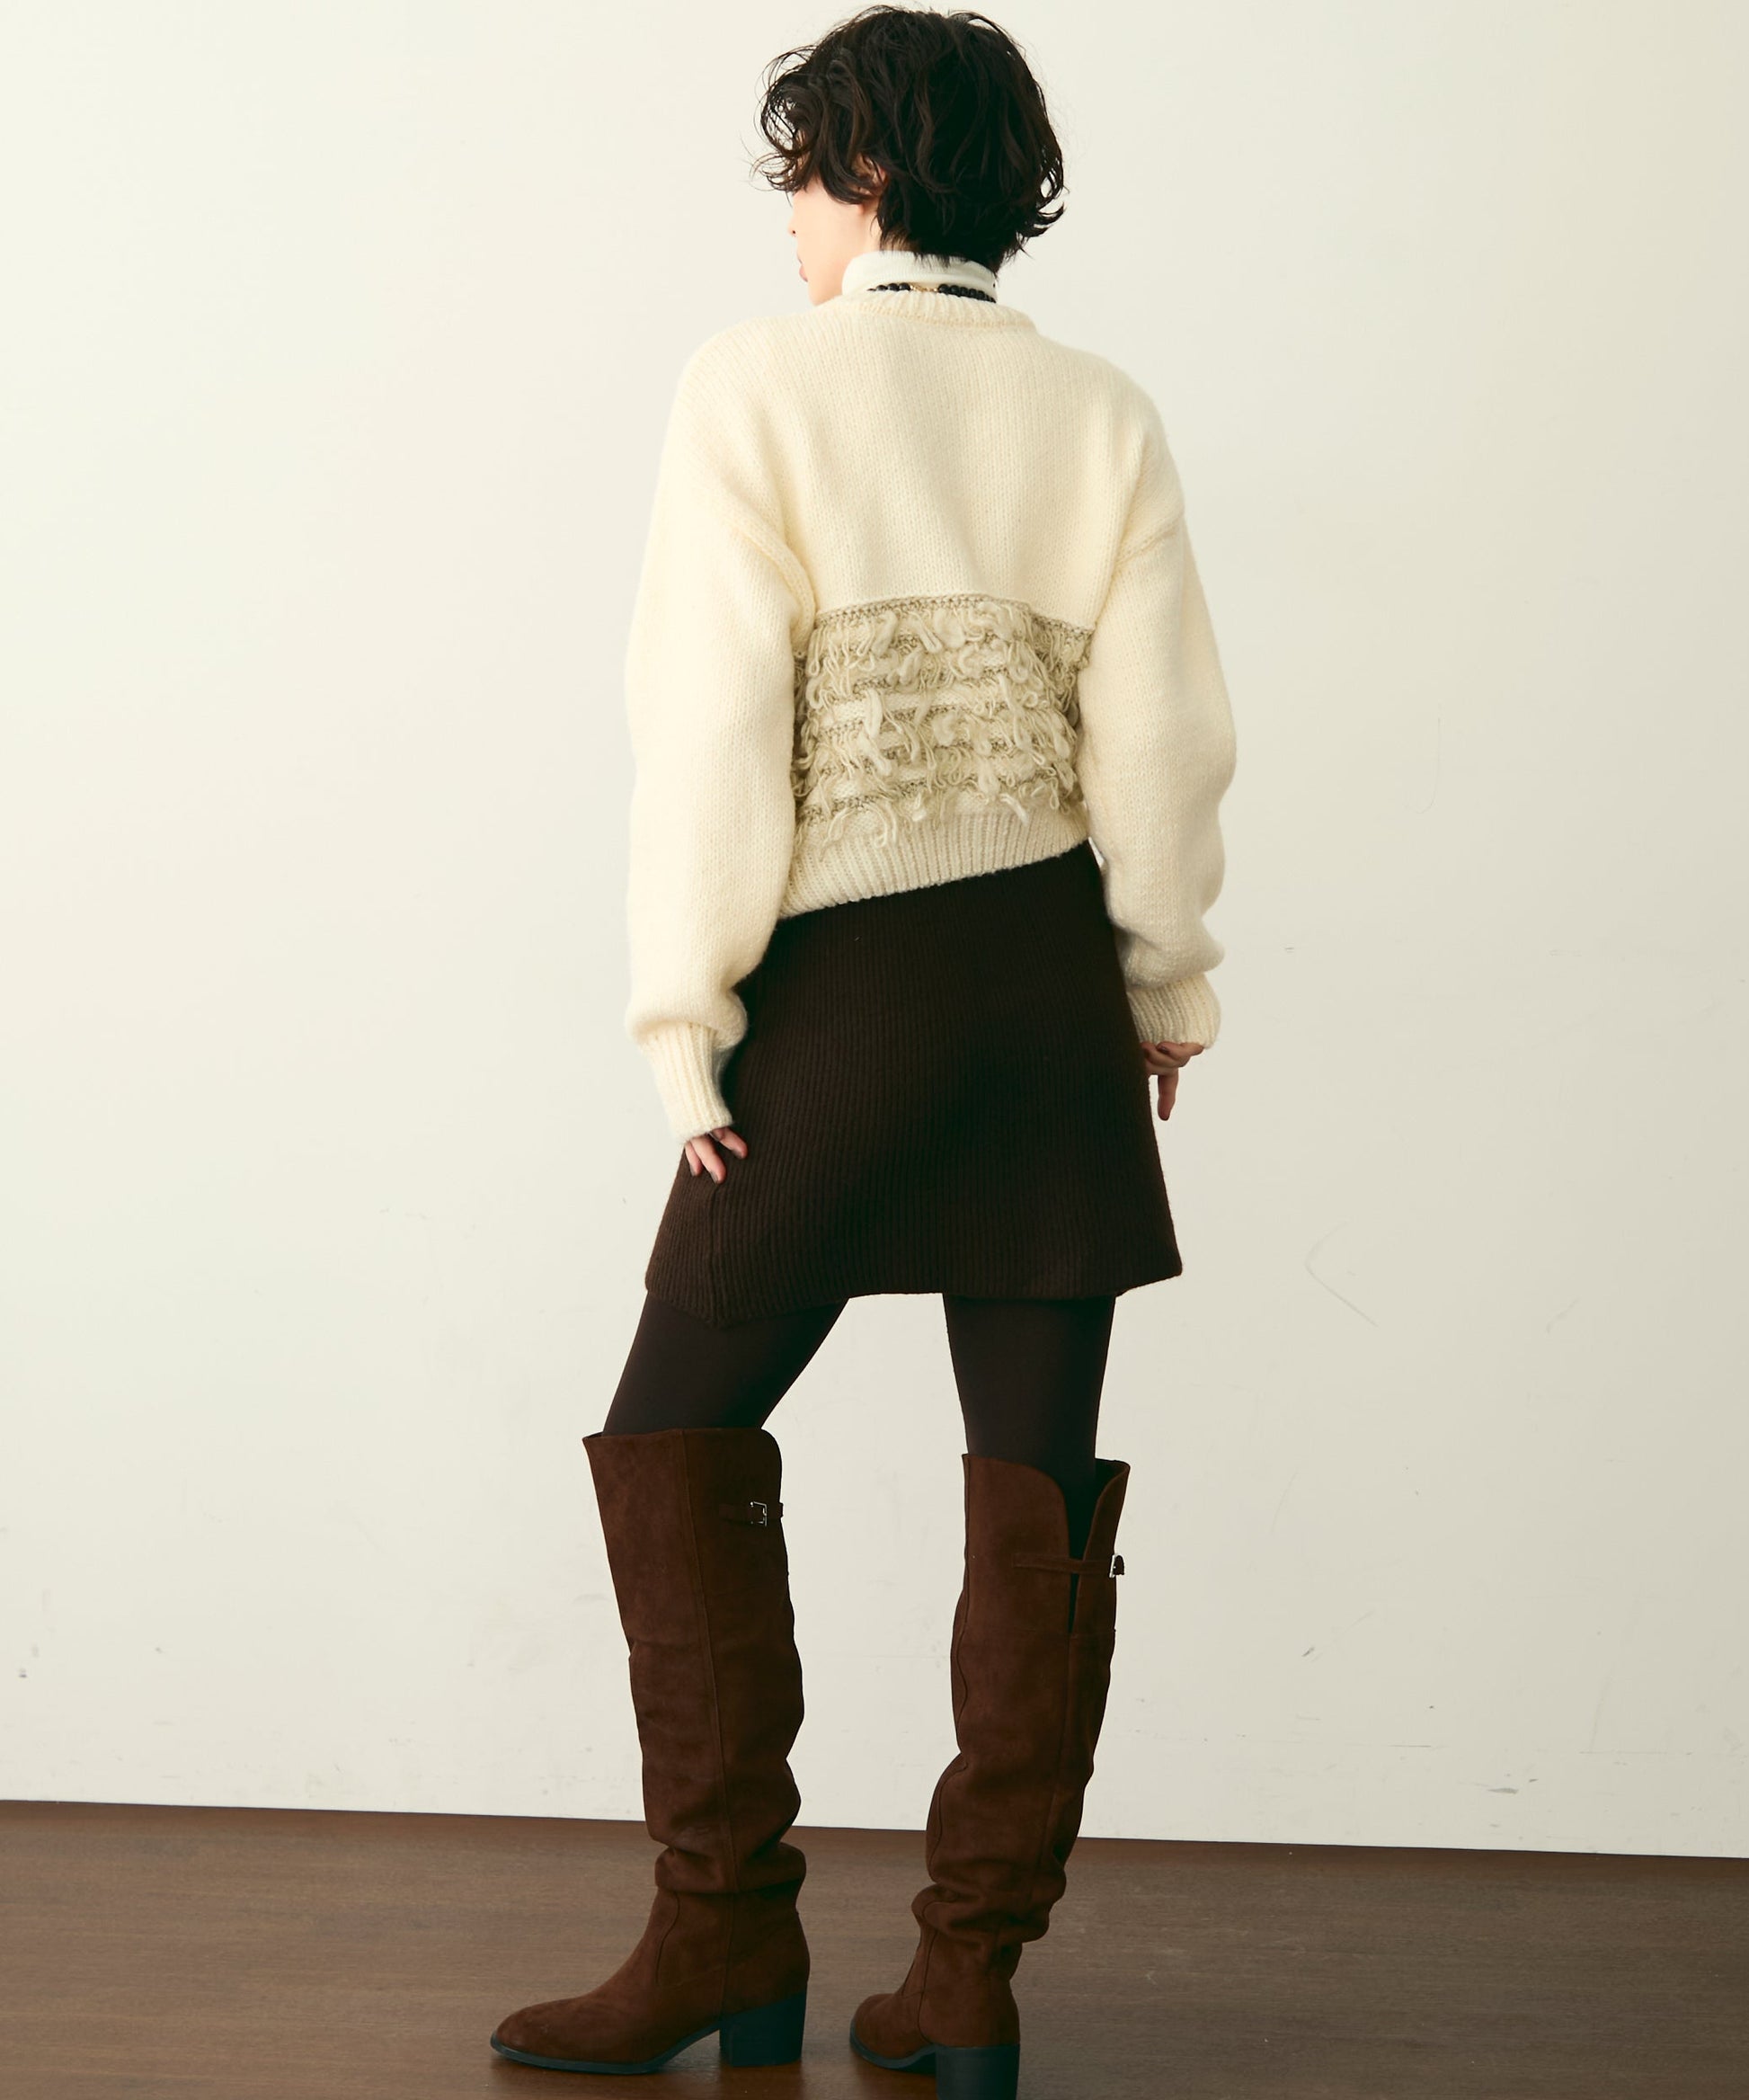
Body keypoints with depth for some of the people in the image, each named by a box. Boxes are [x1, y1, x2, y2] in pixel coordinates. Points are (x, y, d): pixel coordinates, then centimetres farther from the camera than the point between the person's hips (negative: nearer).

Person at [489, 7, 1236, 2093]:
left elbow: (714, 721, -11)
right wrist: (1167, 983, 14)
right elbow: (1159, 736, 2)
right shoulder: (1102, 413, 4)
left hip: (853, 985, -4)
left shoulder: (760, 384, -5)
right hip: (1054, 981, 4)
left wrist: (687, 1009, -5)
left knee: (682, 1431, 11)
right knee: (1037, 1480, 7)